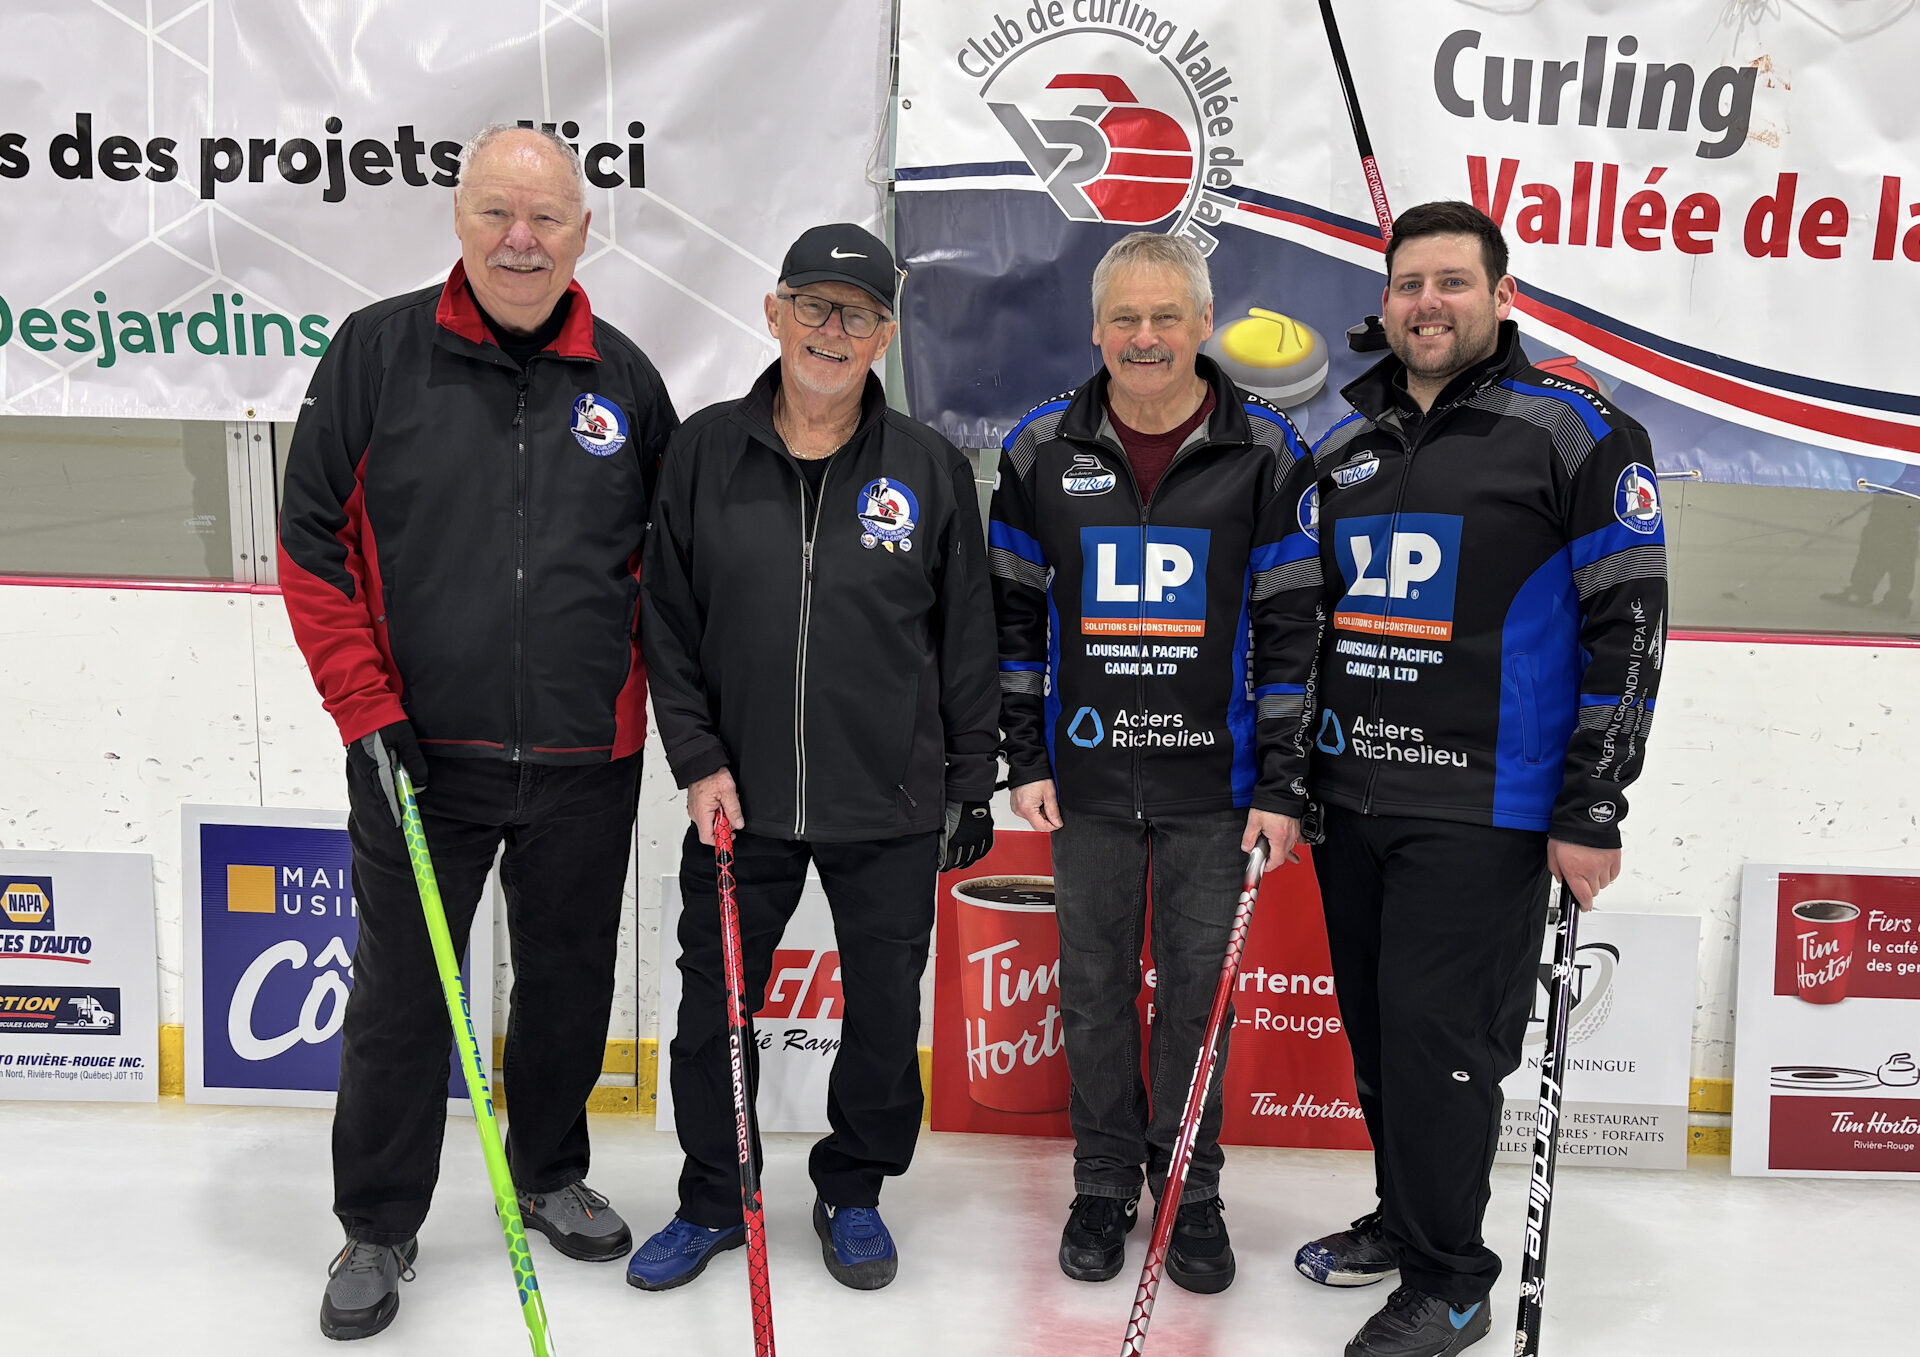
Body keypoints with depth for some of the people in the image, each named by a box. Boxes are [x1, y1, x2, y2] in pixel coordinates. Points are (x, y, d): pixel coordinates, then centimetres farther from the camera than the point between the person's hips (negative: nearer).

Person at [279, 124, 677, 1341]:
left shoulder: (624, 377, 3)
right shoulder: (379, 351, -3)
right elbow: (313, 537, -2)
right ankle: (378, 1228, 25)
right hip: (419, 753, -2)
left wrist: (671, 699, 6)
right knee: (403, 996, 7)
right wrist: (367, 708, -8)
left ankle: (551, 1173, 38)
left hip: (586, 762, 2)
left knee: (569, 980, 16)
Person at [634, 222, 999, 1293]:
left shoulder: (933, 469, -1)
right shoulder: (705, 452, 1)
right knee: (714, 1008, 10)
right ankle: (713, 1200, 32)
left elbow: (967, 642, 4)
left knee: (884, 1013, 11)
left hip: (892, 810, 0)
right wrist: (698, 760, -3)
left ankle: (854, 1193, 34)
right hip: (738, 800, 1)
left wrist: (970, 784, 4)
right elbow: (668, 625, 4)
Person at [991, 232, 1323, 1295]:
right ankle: (1103, 1183, 28)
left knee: (1198, 988, 9)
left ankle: (1190, 1188, 27)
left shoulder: (1266, 453, -3)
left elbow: (1292, 627, -3)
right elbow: (1012, 613, 7)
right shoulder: (1041, 450, 2)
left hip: (1213, 779, -1)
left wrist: (1281, 785, -6)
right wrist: (1025, 758, 2)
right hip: (1085, 778, 2)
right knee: (1094, 987, 11)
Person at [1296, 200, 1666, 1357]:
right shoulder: (1344, 446, 11)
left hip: (1482, 813, -6)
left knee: (1440, 1040, -3)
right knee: (1376, 1031, 15)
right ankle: (1403, 1219, 35)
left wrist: (1591, 814, -12)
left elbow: (1629, 626, -9)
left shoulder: (1575, 433, -7)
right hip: (1351, 801, 6)